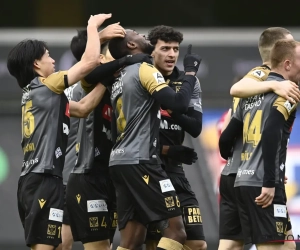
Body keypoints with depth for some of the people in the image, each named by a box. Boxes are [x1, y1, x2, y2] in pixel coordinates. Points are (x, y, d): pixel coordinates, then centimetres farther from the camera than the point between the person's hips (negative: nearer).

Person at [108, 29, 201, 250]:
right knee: (175, 230, -9)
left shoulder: (119, 81, 23)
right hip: (139, 162, -9)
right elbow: (179, 104, -16)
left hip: (119, 161, 9)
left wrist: (166, 149, 28)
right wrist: (190, 72, -1)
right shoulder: (145, 70, -5)